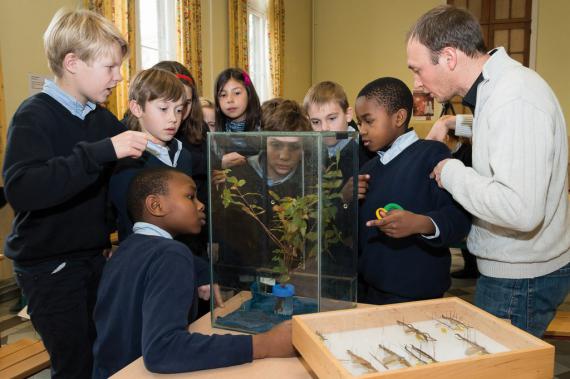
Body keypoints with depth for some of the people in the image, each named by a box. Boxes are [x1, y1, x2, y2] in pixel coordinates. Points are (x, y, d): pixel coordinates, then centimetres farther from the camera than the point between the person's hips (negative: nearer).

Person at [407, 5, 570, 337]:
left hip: (522, 278, -9)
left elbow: (521, 210, -33)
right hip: (511, 269, 9)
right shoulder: (498, 87, 5)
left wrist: (452, 172, -20)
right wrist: (457, 126, 13)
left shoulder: (514, 100, -24)